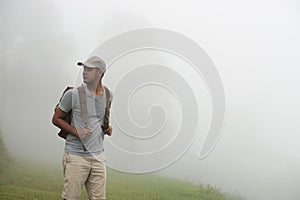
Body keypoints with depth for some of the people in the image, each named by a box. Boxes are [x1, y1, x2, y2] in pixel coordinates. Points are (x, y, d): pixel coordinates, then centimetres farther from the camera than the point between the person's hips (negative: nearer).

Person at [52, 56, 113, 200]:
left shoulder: (108, 95, 8)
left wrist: (107, 128, 8)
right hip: (76, 156, -4)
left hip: (98, 156, 4)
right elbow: (56, 119, 1)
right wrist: (77, 132, -12)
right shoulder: (73, 94, -7)